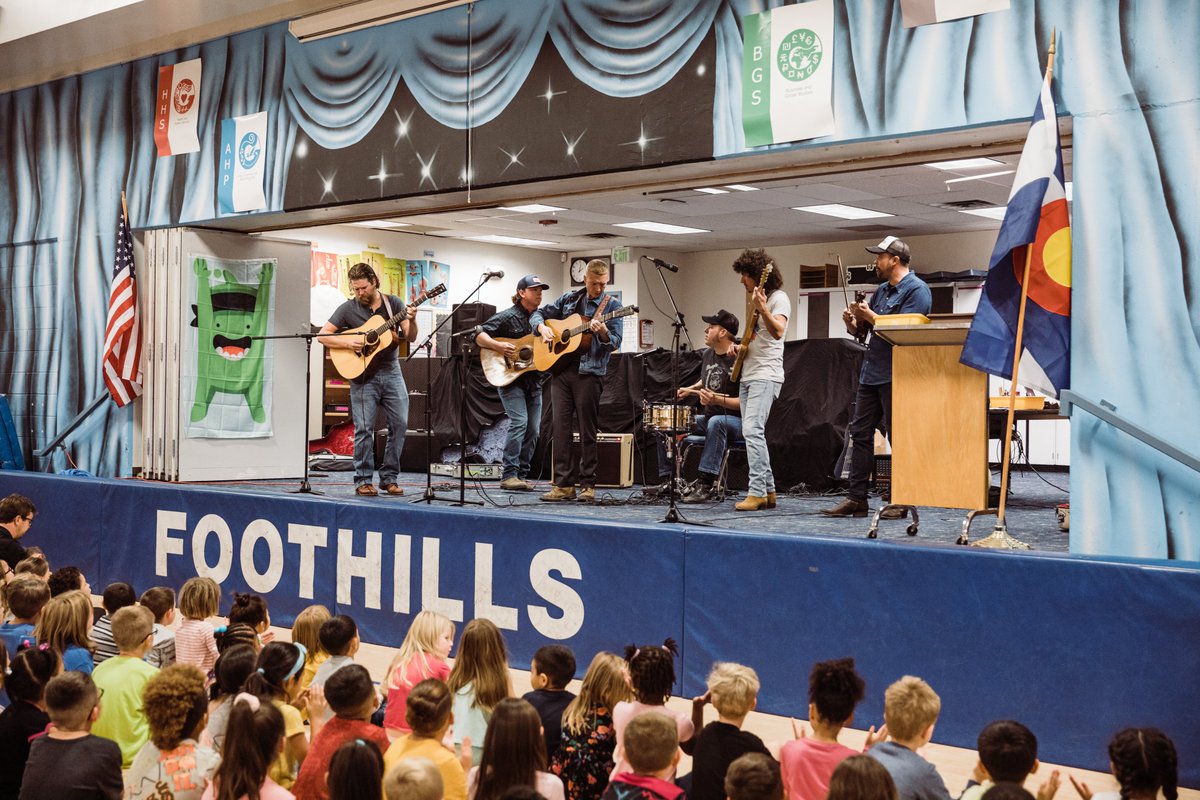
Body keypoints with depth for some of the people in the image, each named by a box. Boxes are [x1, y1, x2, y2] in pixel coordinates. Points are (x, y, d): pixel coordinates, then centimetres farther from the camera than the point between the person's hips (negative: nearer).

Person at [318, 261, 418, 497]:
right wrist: (348, 343, -16)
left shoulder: (393, 303, 4)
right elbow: (323, 335, -2)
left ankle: (389, 477, 9)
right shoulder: (348, 309, 0)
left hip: (391, 371, 2)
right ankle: (363, 481, 4)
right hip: (363, 374, -2)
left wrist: (411, 321, -20)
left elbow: (410, 338, 1)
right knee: (364, 429, -5)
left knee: (400, 423, -1)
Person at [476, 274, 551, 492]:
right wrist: (498, 346, -24)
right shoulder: (507, 317, -4)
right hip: (510, 378, -6)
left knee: (533, 429, 3)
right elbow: (479, 336, -8)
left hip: (534, 379, 7)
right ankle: (509, 475, -16)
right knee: (519, 422, -19)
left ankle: (521, 475, 12)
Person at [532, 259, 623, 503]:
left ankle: (587, 485, 8)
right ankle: (563, 484, 4)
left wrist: (604, 333, -25)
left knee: (588, 431, 0)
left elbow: (615, 343, -5)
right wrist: (542, 327, 1)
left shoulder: (612, 306, 3)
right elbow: (538, 314, 22)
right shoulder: (569, 299, 14)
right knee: (561, 427, 1)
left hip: (589, 373, -4)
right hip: (561, 370, 4)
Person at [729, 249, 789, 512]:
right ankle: (768, 491, 14)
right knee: (752, 432, 8)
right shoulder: (754, 298, 20)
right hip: (747, 375, 10)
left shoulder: (778, 298, -8)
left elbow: (778, 331, -25)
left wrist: (762, 308, -38)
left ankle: (757, 492, -20)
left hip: (765, 375, -10)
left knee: (752, 430, -20)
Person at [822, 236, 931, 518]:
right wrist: (852, 323, 0)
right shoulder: (882, 290, 19)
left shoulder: (916, 289, -8)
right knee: (860, 432, 6)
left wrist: (869, 316, -15)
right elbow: (860, 330, 21)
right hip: (871, 373, 9)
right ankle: (856, 498, 8)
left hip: (895, 376, -9)